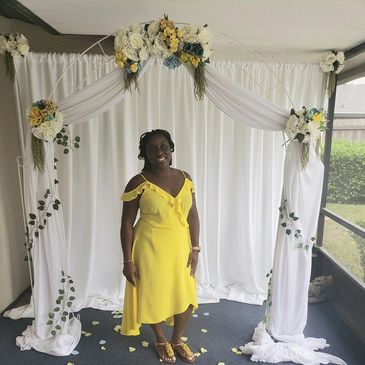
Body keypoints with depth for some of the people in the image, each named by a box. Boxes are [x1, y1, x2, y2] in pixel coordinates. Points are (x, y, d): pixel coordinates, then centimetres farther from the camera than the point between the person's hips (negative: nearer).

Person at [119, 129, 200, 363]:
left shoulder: (185, 178, -2)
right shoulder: (138, 183, -14)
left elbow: (192, 215, 4)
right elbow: (127, 223, -10)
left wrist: (195, 248, 1)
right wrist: (128, 260, -10)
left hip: (180, 248, 4)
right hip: (150, 250, -4)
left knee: (186, 296, 16)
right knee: (153, 296, 14)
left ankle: (177, 340, 43)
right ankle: (161, 340, 43)